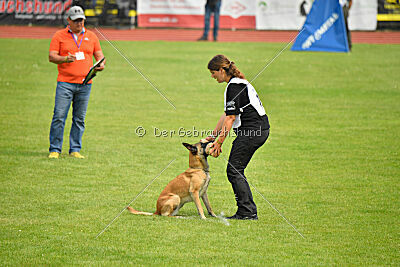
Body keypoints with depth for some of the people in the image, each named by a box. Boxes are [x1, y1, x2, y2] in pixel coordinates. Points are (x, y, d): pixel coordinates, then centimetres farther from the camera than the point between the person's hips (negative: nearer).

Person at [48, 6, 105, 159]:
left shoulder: (91, 36, 14)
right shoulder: (59, 36, 4)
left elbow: (99, 55, 18)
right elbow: (51, 57, -1)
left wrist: (101, 64, -6)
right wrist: (65, 59, -21)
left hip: (85, 83, 3)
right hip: (65, 83, -3)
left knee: (79, 119, 5)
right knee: (59, 117, -9)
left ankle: (75, 150, 11)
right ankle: (54, 150, -3)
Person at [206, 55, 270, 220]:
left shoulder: (234, 86, -14)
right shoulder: (238, 83, 18)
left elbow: (230, 118, -16)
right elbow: (227, 114, 23)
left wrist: (219, 143, -12)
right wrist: (213, 135, 23)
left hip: (252, 130, -10)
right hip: (260, 130, 10)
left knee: (233, 170, -7)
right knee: (236, 170, 12)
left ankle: (248, 212, -7)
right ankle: (249, 211, 12)